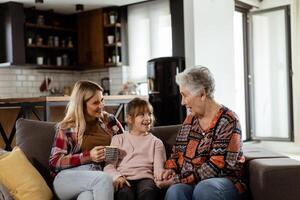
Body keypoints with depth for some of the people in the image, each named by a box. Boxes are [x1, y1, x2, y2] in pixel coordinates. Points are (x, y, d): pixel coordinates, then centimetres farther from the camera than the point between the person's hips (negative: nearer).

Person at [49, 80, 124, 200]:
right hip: (67, 178, -1)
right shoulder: (67, 128, 3)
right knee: (104, 179, -35)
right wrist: (88, 156, -13)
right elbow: (54, 162, -2)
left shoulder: (109, 120, 13)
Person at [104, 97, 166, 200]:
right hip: (124, 179, 0)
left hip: (145, 177, 1)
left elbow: (158, 168, 8)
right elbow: (109, 166, 10)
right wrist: (117, 177, -13)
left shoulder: (156, 142, 21)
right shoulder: (118, 139, 21)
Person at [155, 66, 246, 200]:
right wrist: (170, 169, 0)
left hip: (223, 181, -3)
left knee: (204, 188, -38)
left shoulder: (228, 121, -8)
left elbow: (215, 166, -15)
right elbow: (176, 152, 22)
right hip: (188, 183, 3)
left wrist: (178, 180, -16)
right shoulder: (190, 119, 13)